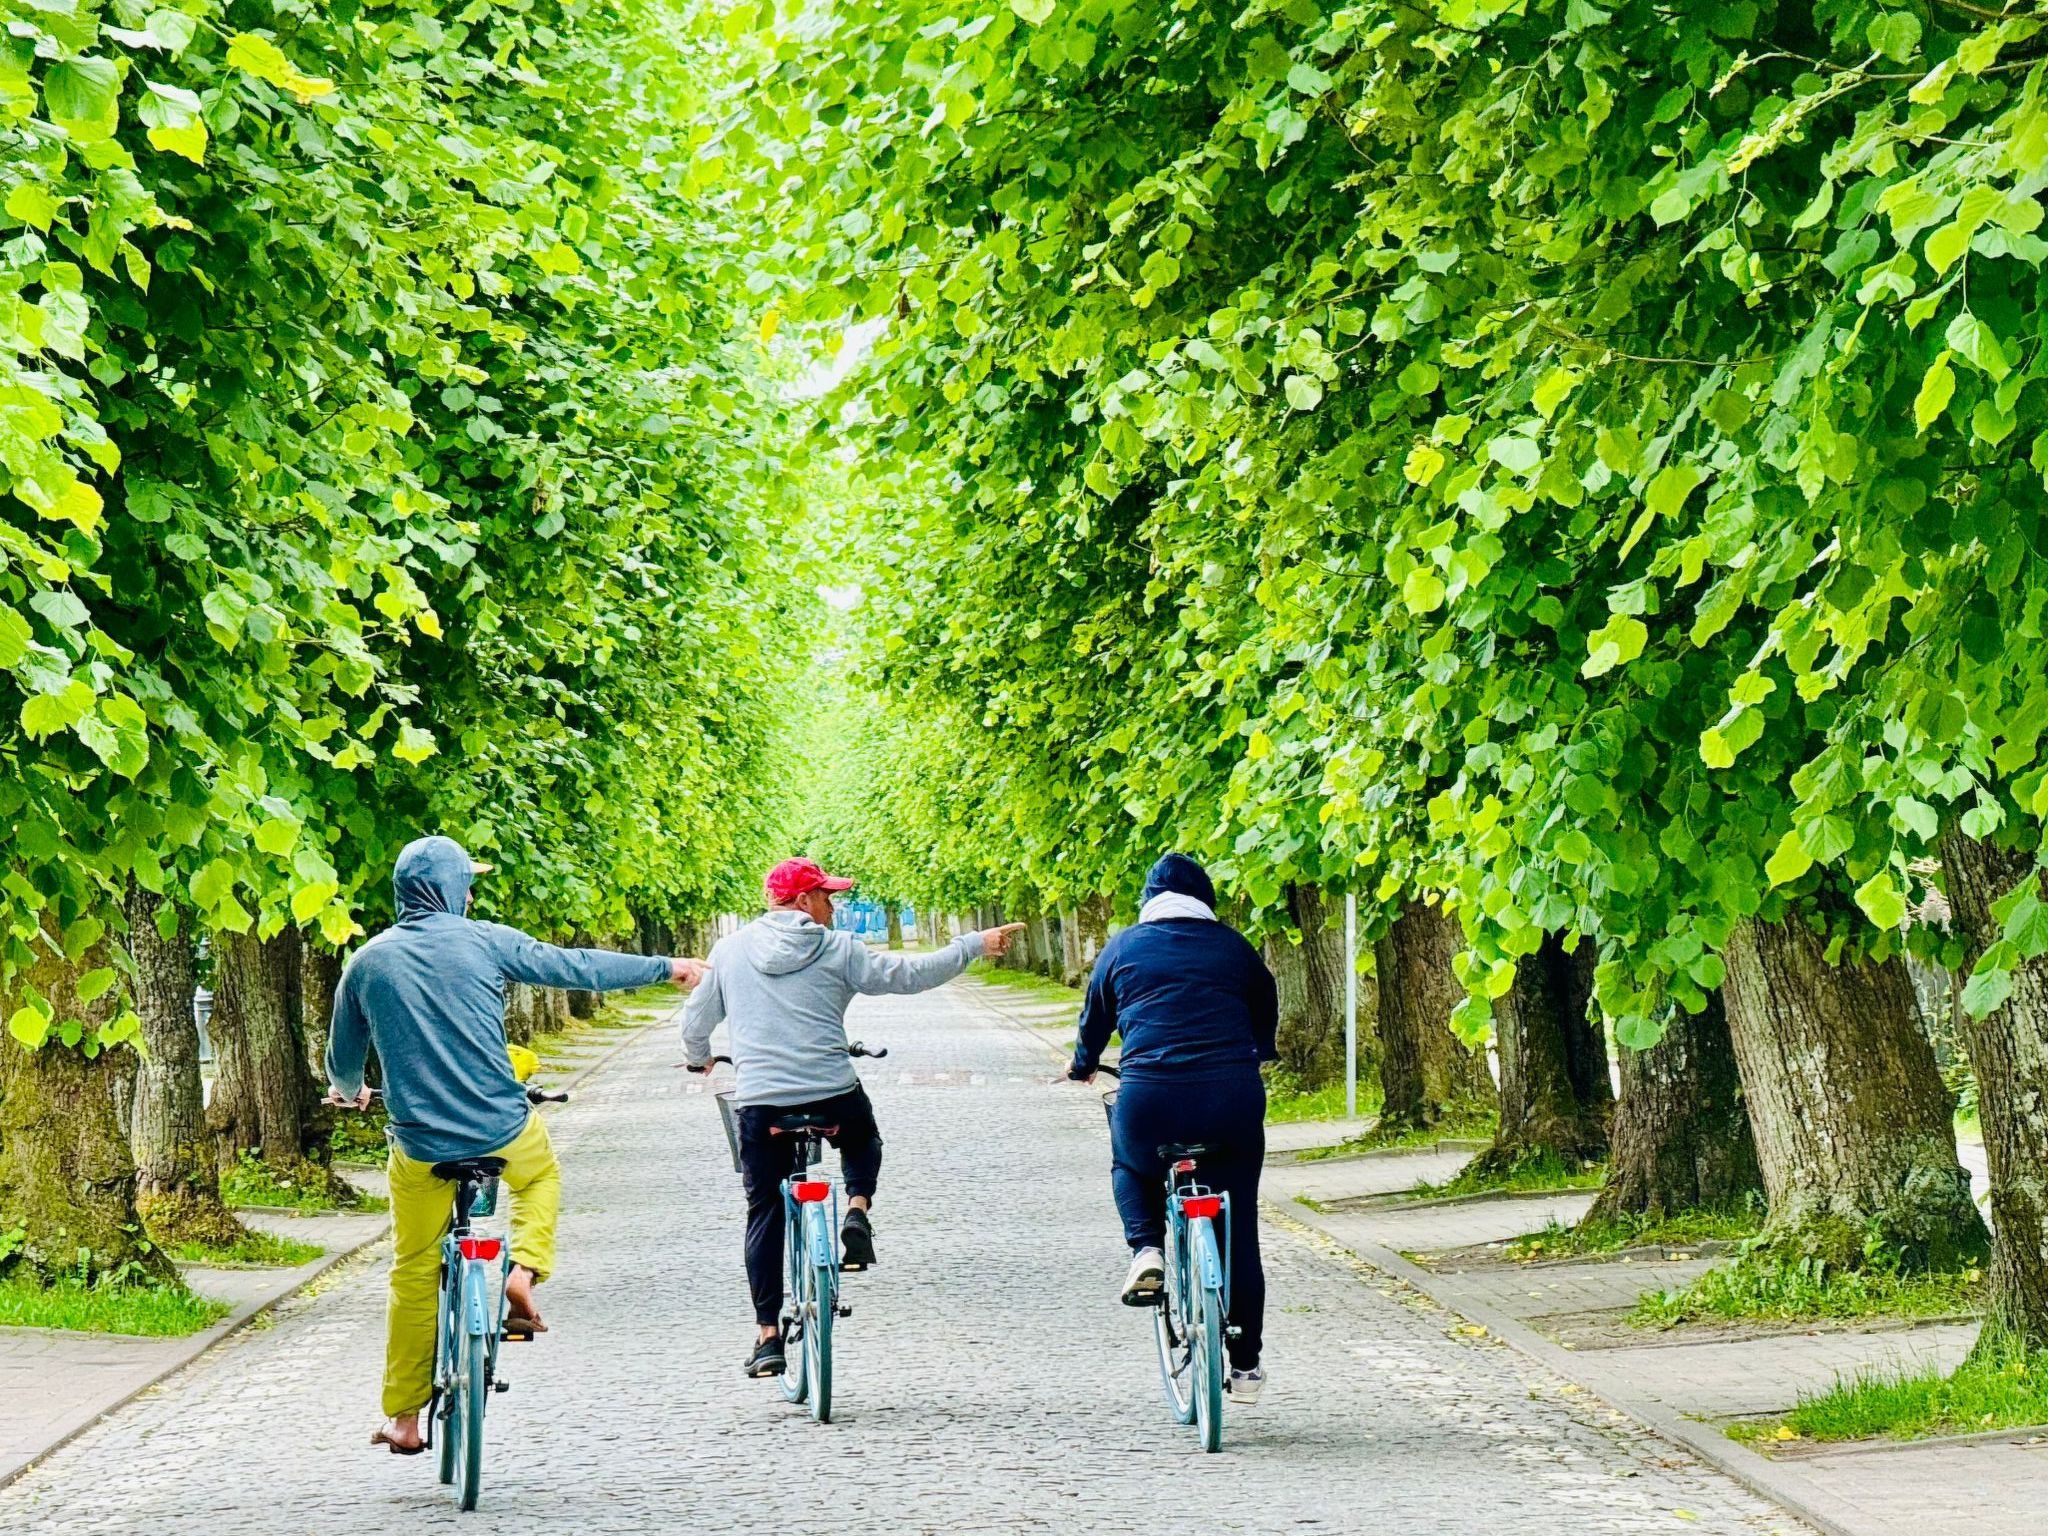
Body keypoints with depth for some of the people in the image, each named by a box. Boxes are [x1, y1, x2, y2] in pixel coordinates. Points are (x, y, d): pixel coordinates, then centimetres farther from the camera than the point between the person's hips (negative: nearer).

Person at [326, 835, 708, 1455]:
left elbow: (343, 1061, 13)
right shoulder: (484, 941, -5)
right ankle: (523, 1273, 9)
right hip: (503, 1133, -1)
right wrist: (666, 967, 14)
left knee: (414, 1274, 14)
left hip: (421, 1148, 1)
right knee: (542, 1177, 33)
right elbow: (578, 967, 1)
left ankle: (404, 1419, 15)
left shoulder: (367, 962, 2)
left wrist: (351, 1092, 37)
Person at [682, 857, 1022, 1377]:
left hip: (759, 1101, 1)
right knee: (863, 1142, 33)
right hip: (834, 1095, -1)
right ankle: (857, 1210, 3)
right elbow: (909, 974, -2)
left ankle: (767, 1335, 5)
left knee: (764, 1212, 11)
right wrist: (975, 944, 6)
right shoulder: (837, 949, 0)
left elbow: (696, 1019, 15)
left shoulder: (730, 950, 8)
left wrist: (698, 1059, 37)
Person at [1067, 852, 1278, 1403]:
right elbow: (1266, 1011, 30)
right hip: (1234, 1098, 1)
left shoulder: (1123, 947, 14)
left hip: (1150, 1095, -1)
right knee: (1238, 1230, 14)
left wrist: (1083, 1065, 48)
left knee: (1130, 1165, 34)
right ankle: (1245, 1366, 16)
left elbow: (1096, 1016, 26)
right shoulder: (1232, 945, 16)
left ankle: (1145, 1250, 7)